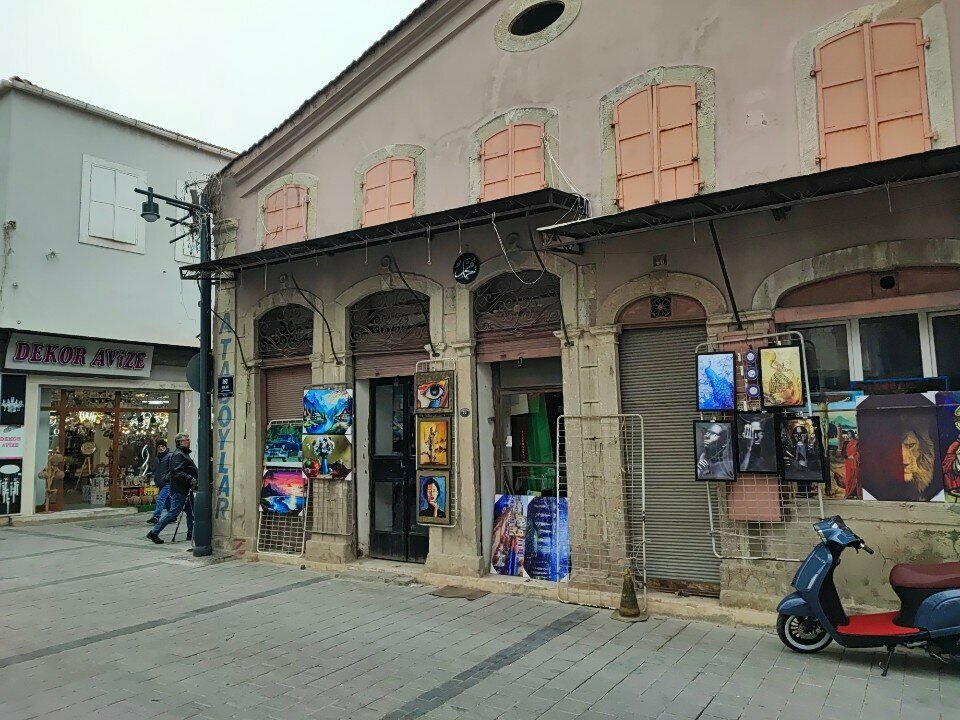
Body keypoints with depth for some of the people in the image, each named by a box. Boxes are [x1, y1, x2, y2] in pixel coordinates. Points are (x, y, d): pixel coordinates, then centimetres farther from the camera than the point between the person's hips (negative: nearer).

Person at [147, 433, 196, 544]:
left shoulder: (184, 454, 20)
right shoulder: (178, 455, -14)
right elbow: (177, 472, -25)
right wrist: (190, 479, -28)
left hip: (185, 490, 10)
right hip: (179, 490, -10)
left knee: (191, 512, 11)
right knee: (173, 513, -6)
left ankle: (191, 534, 18)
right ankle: (154, 533, 2)